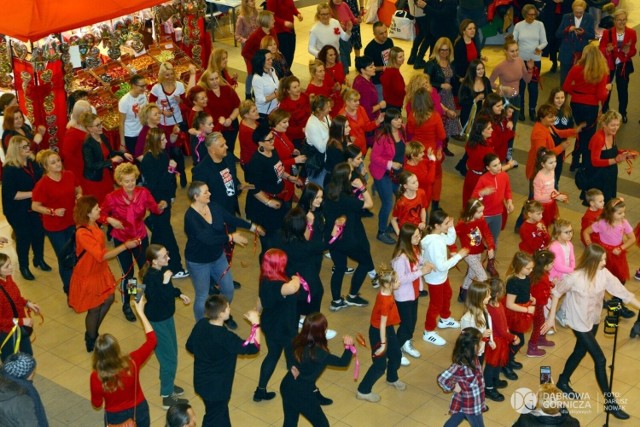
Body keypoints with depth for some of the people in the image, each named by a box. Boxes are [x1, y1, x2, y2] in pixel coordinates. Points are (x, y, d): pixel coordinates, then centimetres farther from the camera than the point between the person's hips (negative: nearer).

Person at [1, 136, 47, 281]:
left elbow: (41, 180, 14)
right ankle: (24, 267, 27)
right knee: (23, 238, 7)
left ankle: (39, 259, 39)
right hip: (18, 212, -6)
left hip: (35, 207, 6)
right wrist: (32, 194, -26)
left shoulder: (33, 163, -1)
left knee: (39, 233, 14)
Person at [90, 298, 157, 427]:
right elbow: (152, 339, -10)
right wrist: (141, 312, -5)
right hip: (139, 412, 0)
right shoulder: (132, 362, -27)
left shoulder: (96, 377, -28)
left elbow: (96, 403, -8)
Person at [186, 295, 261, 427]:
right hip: (216, 386, -8)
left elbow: (190, 347, 5)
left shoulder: (200, 324, -11)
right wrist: (255, 323, -18)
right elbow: (253, 348, -26)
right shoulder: (225, 337, -33)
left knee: (221, 411, 29)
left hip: (202, 380, 8)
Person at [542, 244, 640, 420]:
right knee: (600, 359, -4)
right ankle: (610, 403, 8)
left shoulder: (604, 274, -14)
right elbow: (556, 293, -14)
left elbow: (622, 291, -10)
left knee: (580, 352, 23)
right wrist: (551, 318, -9)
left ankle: (563, 382, 48)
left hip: (593, 320, 6)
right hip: (580, 322, -6)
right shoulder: (575, 278, -29)